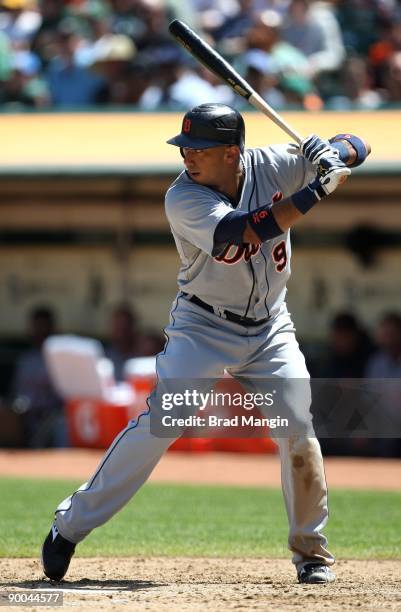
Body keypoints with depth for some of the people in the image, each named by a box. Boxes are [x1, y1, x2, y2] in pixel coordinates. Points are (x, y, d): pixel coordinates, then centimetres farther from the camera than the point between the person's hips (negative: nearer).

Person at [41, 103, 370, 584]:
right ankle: (72, 524, -3)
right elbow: (240, 231, -37)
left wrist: (335, 152, -26)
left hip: (271, 331, 3)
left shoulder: (271, 165, -11)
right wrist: (314, 192, -38)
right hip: (203, 327, -3)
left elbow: (356, 147, -2)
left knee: (298, 430, -8)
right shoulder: (183, 198, -22)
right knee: (156, 425, -13)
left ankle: (311, 549, 8)